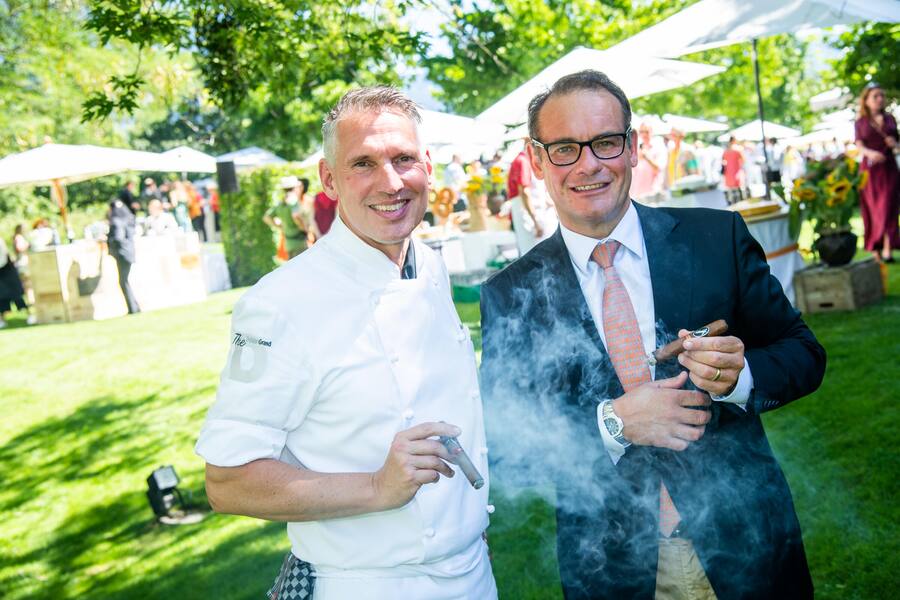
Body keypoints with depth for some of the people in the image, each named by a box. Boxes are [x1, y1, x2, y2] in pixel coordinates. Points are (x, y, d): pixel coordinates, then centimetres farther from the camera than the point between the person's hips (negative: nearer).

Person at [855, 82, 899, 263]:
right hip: (870, 169, -1)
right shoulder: (861, 121, 4)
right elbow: (859, 146, -4)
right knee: (872, 210, 1)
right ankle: (876, 252, 6)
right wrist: (871, 153, -25)